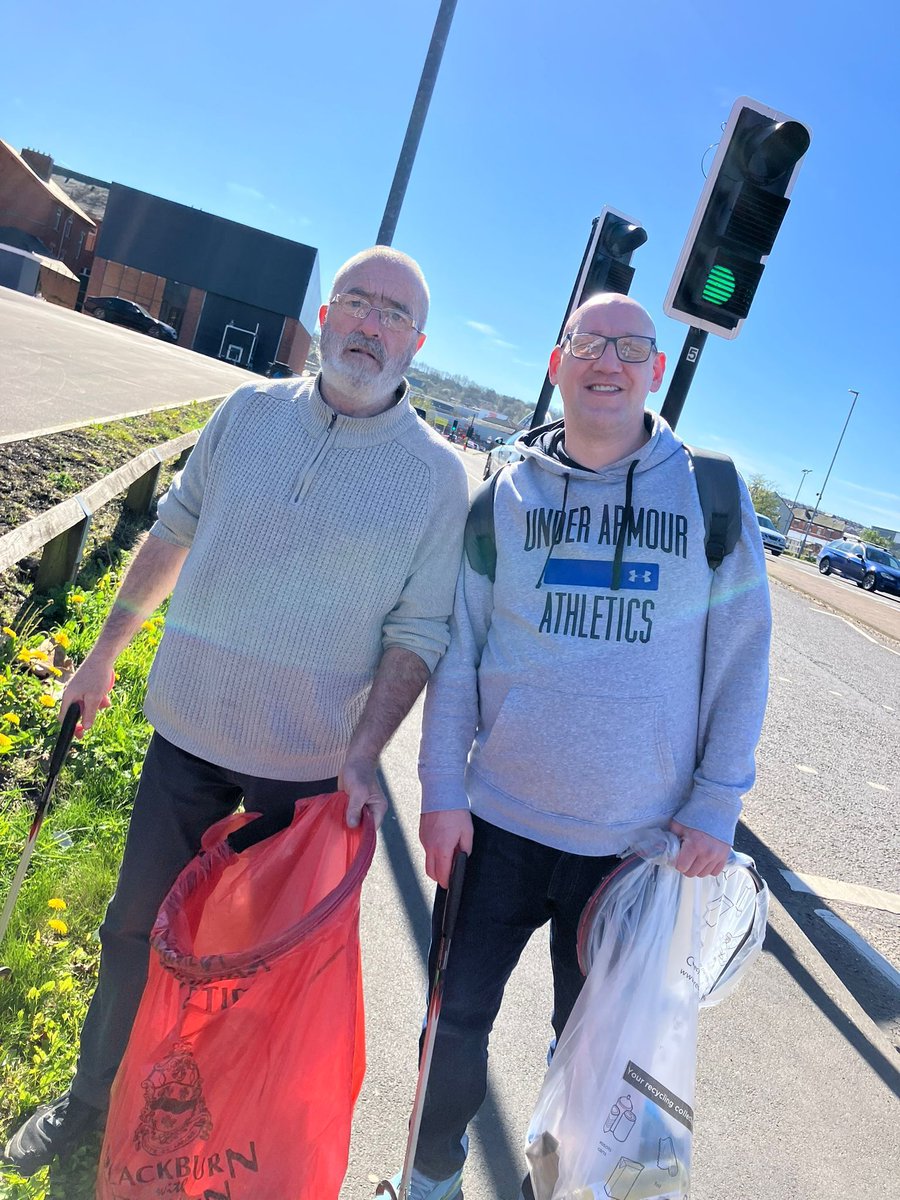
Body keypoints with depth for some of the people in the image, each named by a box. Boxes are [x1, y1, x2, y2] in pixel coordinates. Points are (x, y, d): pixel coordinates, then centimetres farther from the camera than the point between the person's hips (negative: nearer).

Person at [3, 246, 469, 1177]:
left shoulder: (439, 474, -8)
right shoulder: (248, 413, -1)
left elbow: (418, 630, -8)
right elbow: (174, 532, 9)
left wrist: (362, 755, -16)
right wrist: (106, 652, 13)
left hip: (308, 765, -2)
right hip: (187, 728, 3)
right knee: (135, 928, 18)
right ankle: (92, 1094, 45)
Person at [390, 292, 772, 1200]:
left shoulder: (713, 497, -4)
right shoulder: (504, 492, -2)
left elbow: (741, 660, 0)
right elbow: (456, 648, 0)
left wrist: (715, 806, -4)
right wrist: (442, 788, -4)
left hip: (639, 842, 0)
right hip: (498, 820, 1)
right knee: (458, 1017, 16)